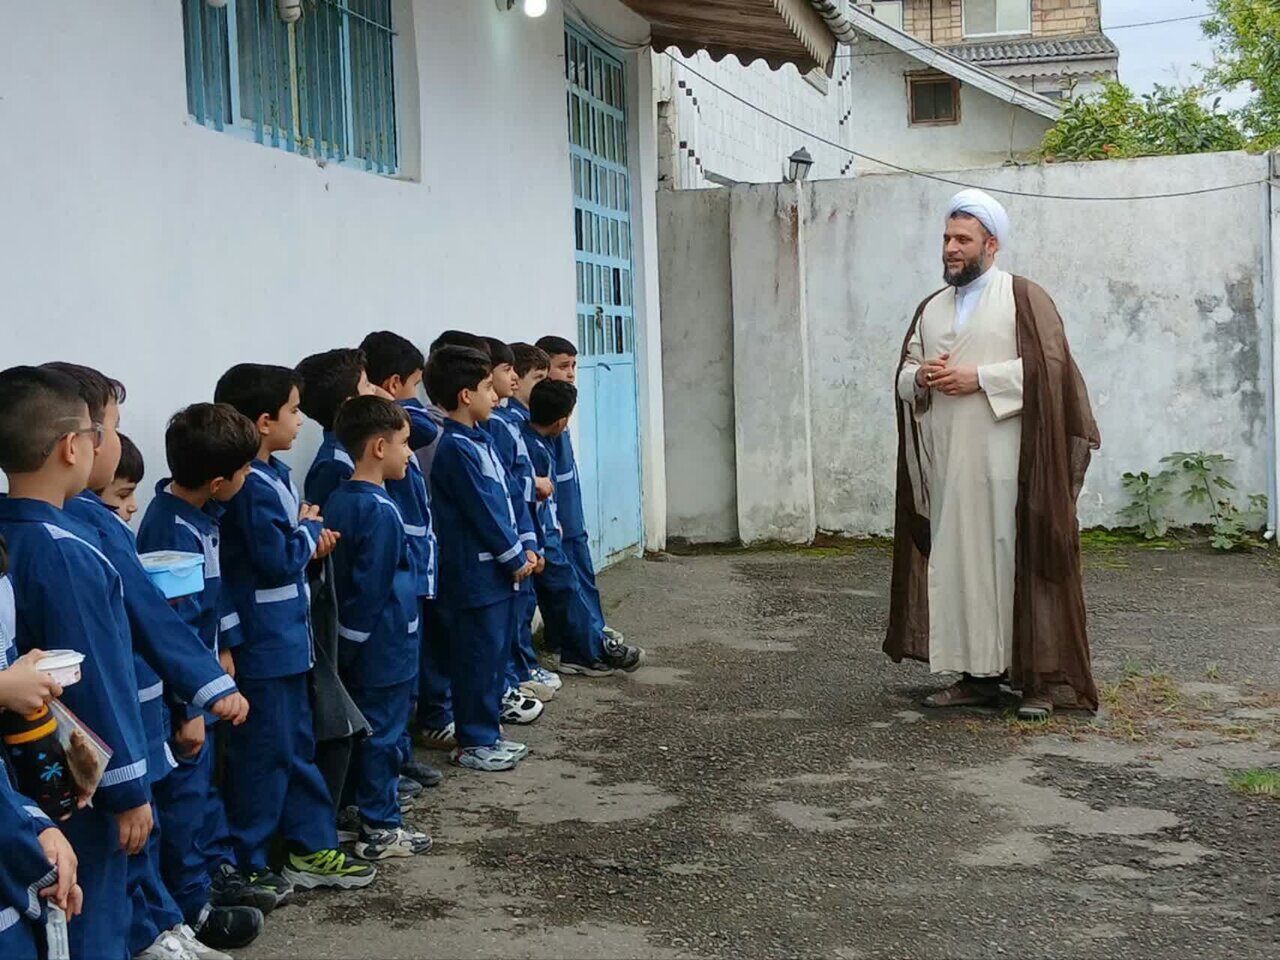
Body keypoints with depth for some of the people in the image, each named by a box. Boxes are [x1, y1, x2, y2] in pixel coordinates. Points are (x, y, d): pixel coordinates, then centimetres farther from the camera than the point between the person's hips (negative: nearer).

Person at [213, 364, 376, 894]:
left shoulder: (275, 473, 10)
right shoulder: (250, 487, -20)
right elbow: (277, 560, -23)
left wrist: (311, 541, -1)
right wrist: (311, 528, -7)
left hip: (287, 636, 10)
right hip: (262, 644, -10)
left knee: (297, 747, 17)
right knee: (263, 755, -1)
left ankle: (312, 849, 27)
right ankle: (243, 866, 10)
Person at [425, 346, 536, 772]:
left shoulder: (478, 441, 11)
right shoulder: (456, 449, -18)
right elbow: (483, 512, -18)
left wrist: (520, 550, 11)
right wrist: (516, 558, -10)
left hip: (498, 572, 10)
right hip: (475, 575, -10)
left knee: (495, 654, 15)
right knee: (477, 658, 0)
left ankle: (488, 733, 25)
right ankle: (473, 743, 9)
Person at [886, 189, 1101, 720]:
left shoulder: (1024, 298, 2)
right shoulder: (931, 309, 19)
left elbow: (1048, 364, -9)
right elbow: (904, 374, 20)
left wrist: (980, 378, -14)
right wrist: (921, 377, -3)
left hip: (1007, 459, -6)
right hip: (948, 462, 6)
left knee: (1021, 559, -6)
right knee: (957, 562, 4)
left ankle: (1042, 677, -2)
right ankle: (976, 675, 10)